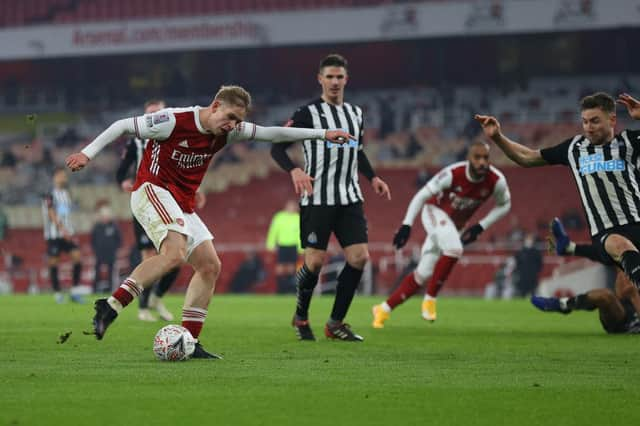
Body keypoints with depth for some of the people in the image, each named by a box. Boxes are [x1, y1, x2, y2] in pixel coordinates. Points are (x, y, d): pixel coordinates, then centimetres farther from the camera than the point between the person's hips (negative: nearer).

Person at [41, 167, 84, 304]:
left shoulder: (66, 193, 16)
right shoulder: (50, 194, -5)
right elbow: (52, 215, -14)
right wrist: (63, 229, -23)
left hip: (67, 234, 6)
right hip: (54, 234, -6)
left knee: (77, 257, -8)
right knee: (54, 263, -2)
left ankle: (74, 292, -4)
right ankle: (57, 294, 5)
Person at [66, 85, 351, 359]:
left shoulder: (227, 132, 5)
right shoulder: (174, 121, -15)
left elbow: (272, 133, 12)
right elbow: (123, 126, -9)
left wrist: (322, 134, 12)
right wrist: (88, 152, -14)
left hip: (183, 205, 9)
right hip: (153, 191, -9)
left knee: (210, 266, 1)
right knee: (175, 252, -31)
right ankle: (111, 306, -31)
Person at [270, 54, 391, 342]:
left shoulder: (356, 113, 14)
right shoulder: (308, 113, -4)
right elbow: (277, 147, -8)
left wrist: (373, 178, 13)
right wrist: (294, 170, -25)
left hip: (350, 199, 5)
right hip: (317, 198, -5)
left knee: (360, 257, -6)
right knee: (315, 260, -7)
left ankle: (336, 323, 5)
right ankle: (301, 318, 18)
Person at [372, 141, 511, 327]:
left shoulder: (496, 181, -21)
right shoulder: (453, 174, -30)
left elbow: (504, 205, 0)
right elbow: (422, 195, -20)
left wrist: (480, 227, -10)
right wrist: (406, 225, -26)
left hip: (456, 224, 4)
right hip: (435, 212, -4)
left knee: (424, 273, 0)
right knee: (454, 249, -33)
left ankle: (384, 309, 12)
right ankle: (430, 299, -16)